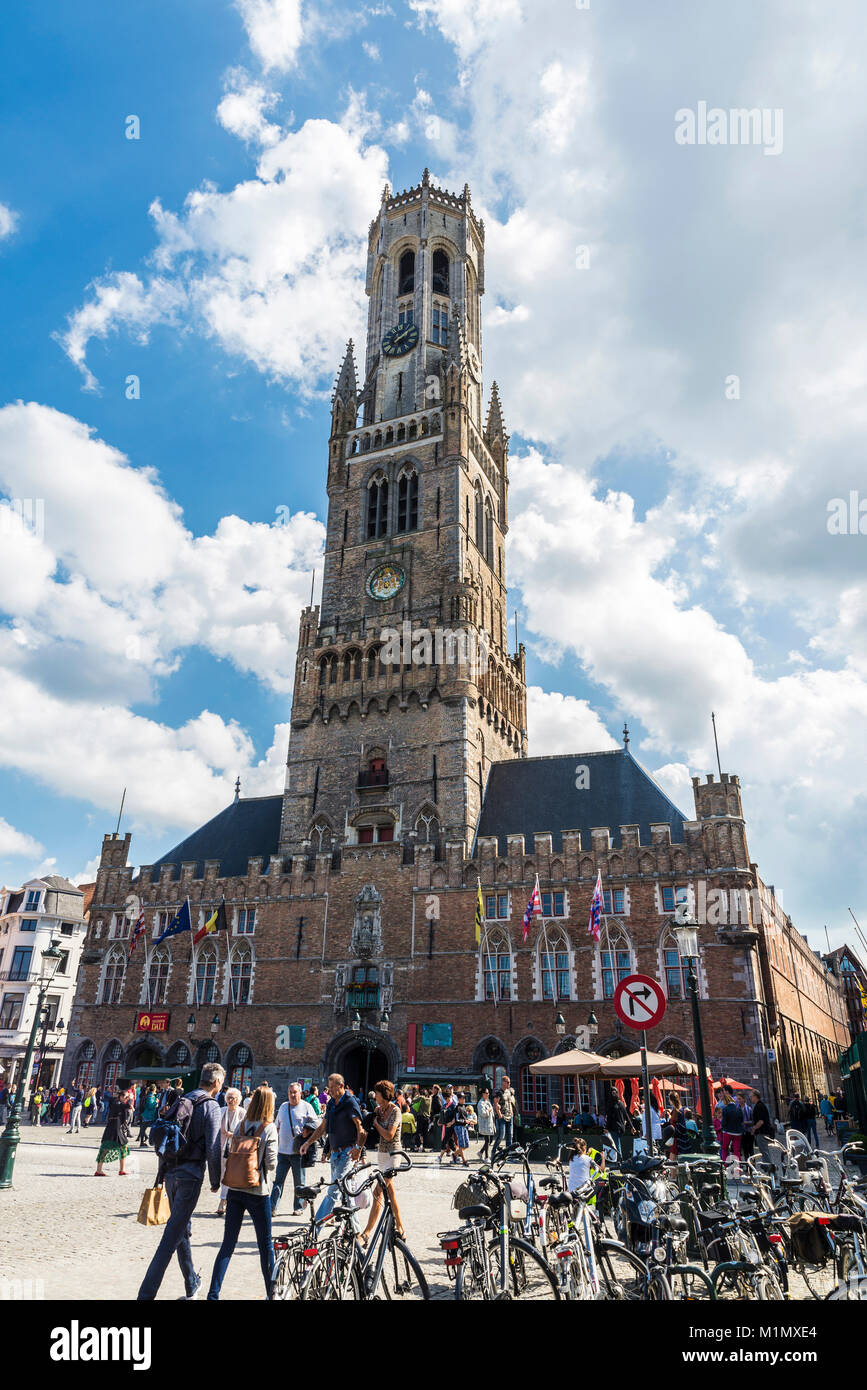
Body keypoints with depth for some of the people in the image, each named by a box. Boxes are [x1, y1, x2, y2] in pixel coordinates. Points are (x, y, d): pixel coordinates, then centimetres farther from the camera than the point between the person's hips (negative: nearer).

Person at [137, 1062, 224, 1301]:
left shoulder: (182, 1102, 11)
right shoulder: (211, 1106, -11)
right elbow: (213, 1149, -14)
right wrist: (216, 1181, -2)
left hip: (171, 1173, 8)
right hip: (190, 1175, -8)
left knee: (184, 1229, 20)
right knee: (173, 1235, -3)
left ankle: (192, 1284, 34)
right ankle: (146, 1293, -6)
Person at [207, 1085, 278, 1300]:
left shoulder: (241, 1125, 2)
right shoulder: (269, 1128, -11)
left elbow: (232, 1155, 5)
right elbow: (271, 1162, -12)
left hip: (235, 1189, 4)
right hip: (258, 1191, -4)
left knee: (228, 1243, 11)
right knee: (265, 1244, 10)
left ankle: (213, 1293, 7)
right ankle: (271, 1292, 20)